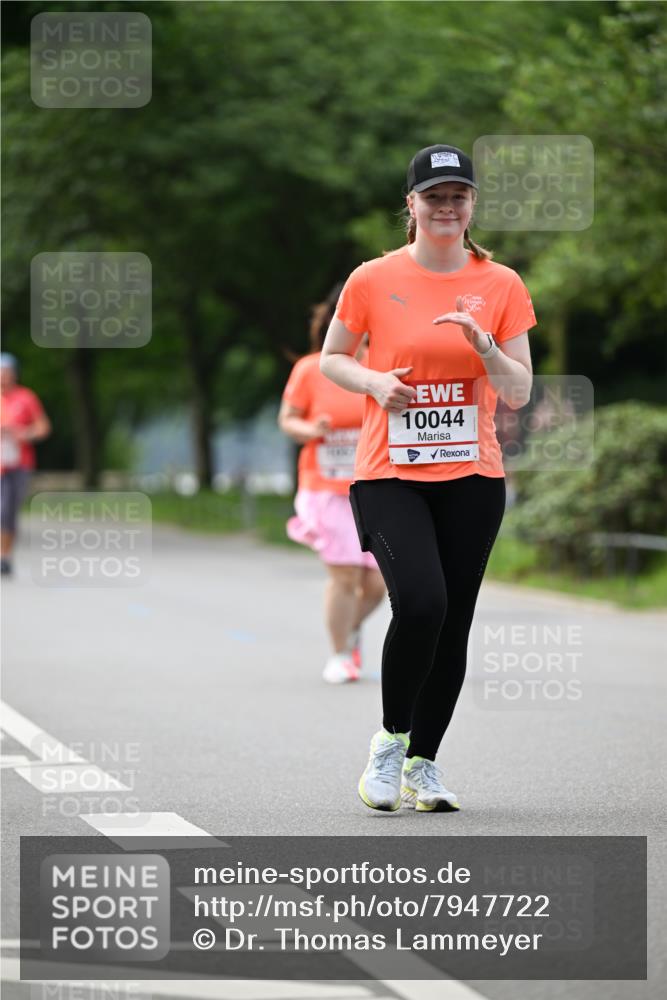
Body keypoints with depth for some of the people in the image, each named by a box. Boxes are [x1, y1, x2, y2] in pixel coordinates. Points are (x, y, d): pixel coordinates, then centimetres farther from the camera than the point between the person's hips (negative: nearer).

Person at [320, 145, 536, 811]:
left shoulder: (501, 286, 4)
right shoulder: (373, 280, -1)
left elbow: (518, 394, 4)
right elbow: (331, 359, 11)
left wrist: (483, 343, -14)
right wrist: (376, 382, -8)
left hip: (472, 479, 3)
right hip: (389, 475, -3)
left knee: (453, 624, 3)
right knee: (421, 602, -21)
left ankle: (424, 763, 18)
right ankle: (390, 738, 1)